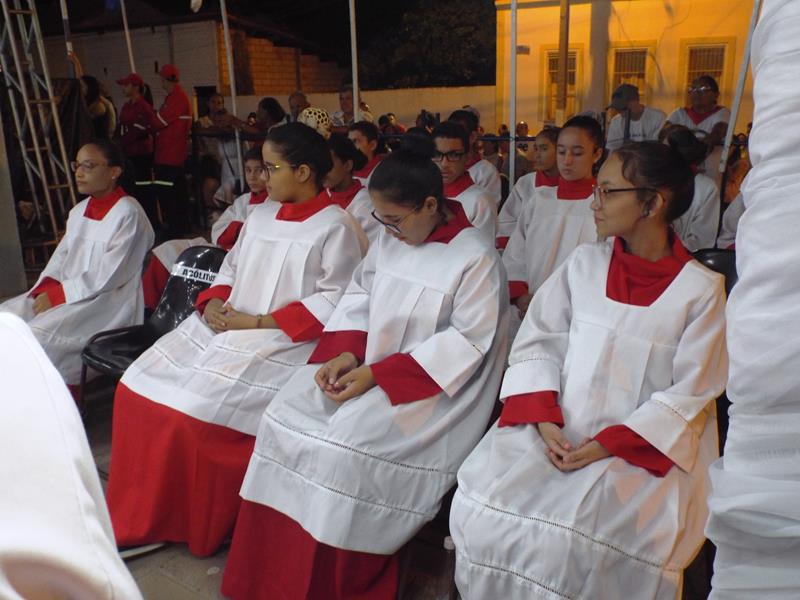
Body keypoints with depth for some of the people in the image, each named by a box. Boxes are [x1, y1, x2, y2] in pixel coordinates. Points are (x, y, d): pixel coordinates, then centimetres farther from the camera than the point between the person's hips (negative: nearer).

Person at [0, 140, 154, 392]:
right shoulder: (79, 211, 14)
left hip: (110, 301, -8)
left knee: (41, 333, -25)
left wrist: (57, 295, -15)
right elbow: (60, 258, 14)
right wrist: (45, 289, -6)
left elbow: (107, 277, -17)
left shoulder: (128, 214, -13)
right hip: (70, 294, 9)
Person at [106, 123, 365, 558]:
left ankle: (206, 523, 3)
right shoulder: (260, 215, 14)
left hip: (285, 339, -8)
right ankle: (144, 514, 11)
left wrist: (260, 321, -18)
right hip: (226, 324, 8)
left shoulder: (335, 227, -9)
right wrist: (213, 301, -3)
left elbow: (336, 300, -16)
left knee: (197, 411, -23)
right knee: (141, 386, -3)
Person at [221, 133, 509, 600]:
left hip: (433, 384, -6)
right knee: (285, 420, -11)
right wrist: (346, 353, -11)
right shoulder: (391, 238, 6)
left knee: (346, 446, -26)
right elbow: (360, 295, 10)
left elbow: (467, 343, -17)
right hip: (368, 366, 7)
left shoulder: (477, 258, -14)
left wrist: (377, 375, -21)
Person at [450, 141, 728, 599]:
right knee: (484, 507, -19)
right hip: (556, 430, 3)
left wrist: (608, 446, -15)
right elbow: (537, 342, 4)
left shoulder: (702, 289, -3)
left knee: (580, 539, -27)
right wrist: (544, 420, -12)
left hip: (644, 448, -2)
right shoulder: (584, 263, 6)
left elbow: (689, 394, -5)